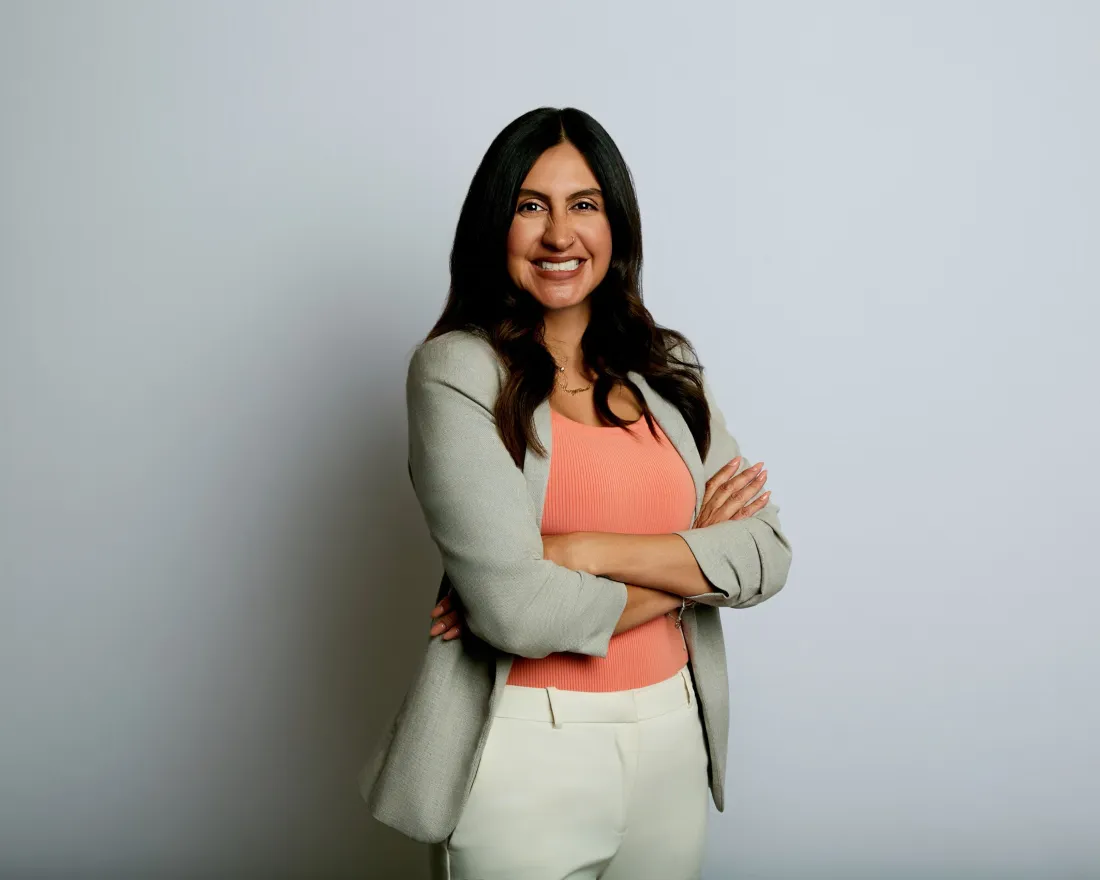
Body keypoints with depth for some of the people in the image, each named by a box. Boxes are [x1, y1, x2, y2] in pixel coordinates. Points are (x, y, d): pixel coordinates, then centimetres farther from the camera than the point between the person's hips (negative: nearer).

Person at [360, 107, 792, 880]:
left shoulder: (669, 367, 5)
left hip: (674, 739, 5)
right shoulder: (458, 368, -11)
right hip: (526, 752, -5)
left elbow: (767, 553, -5)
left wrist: (580, 551, -17)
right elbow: (517, 611, -20)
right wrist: (693, 561, -7)